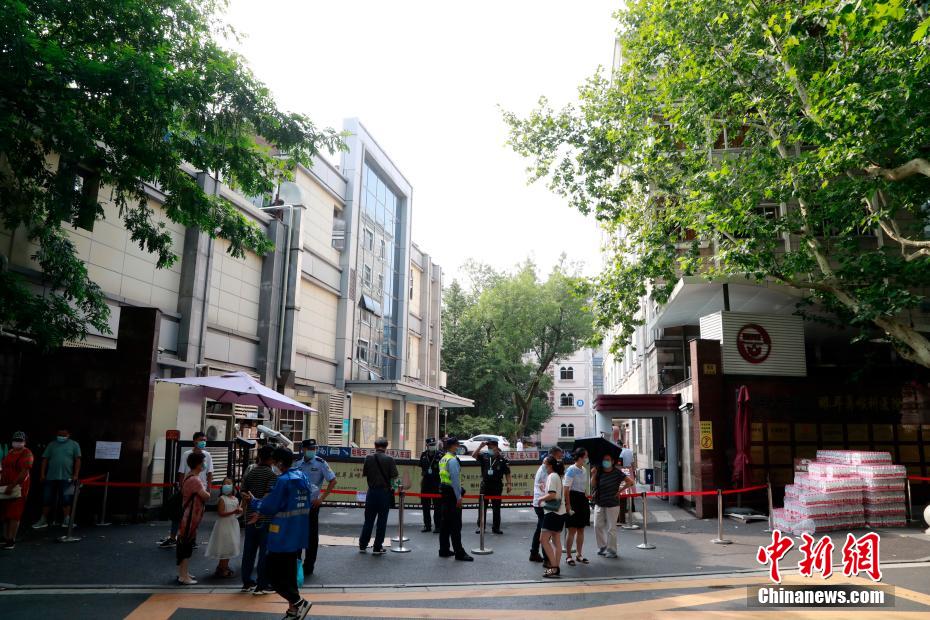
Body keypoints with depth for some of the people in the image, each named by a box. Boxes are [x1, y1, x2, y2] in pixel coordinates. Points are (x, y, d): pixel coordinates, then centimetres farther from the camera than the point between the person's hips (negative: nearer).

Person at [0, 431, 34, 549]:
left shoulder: (26, 454, -9)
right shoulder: (10, 453, 16)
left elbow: (24, 472, -18)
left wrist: (12, 486, -23)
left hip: (18, 488, -8)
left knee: (14, 515, -6)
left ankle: (12, 541, -3)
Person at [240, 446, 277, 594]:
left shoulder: (250, 473, 7)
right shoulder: (272, 475, -11)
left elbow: (243, 493, 8)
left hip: (250, 518, 6)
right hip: (266, 518, -6)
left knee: (249, 550, 14)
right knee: (265, 551, 1)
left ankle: (247, 582, 23)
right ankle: (261, 585, 2)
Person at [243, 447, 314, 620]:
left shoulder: (284, 480, -17)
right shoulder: (302, 476, 8)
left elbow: (271, 506, -13)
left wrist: (252, 502, 6)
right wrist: (261, 513, 16)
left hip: (283, 537, -8)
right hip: (298, 536, 8)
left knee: (275, 574, 2)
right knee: (289, 573, 17)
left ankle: (298, 602, -2)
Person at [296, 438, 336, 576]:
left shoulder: (320, 464, -8)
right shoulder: (298, 464, 4)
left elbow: (333, 481, -8)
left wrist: (322, 498, -12)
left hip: (312, 503, -4)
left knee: (311, 535, 4)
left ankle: (308, 567, 14)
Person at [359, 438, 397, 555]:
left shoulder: (369, 458, -4)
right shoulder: (389, 460, -9)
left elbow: (364, 474, 2)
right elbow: (394, 477, -9)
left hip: (372, 491, 2)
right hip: (385, 491, -2)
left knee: (368, 520, 13)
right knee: (382, 521, 6)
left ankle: (362, 545, 20)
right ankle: (377, 547, 9)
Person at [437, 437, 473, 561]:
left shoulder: (442, 459, 14)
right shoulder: (452, 460, -15)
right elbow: (455, 479, -20)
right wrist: (459, 497, -18)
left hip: (444, 493, 10)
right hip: (452, 494, -10)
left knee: (445, 522, 14)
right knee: (456, 524, -7)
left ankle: (444, 550, 20)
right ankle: (459, 553, -5)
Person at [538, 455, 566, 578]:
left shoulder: (552, 476, -14)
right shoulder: (557, 476, 15)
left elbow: (552, 495, -21)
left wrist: (541, 499, -7)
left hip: (552, 512, -10)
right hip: (560, 512, 10)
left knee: (543, 539, -7)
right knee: (556, 540, 11)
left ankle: (554, 567, -9)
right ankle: (556, 567, 13)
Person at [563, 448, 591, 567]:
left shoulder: (584, 470, 13)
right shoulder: (571, 470, -13)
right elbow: (566, 489, -16)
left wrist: (587, 502, 18)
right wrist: (568, 505, -20)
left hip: (583, 499, 8)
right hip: (573, 499, -8)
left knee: (581, 529, 12)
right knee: (572, 530, -4)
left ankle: (579, 554, 22)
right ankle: (568, 556, 4)